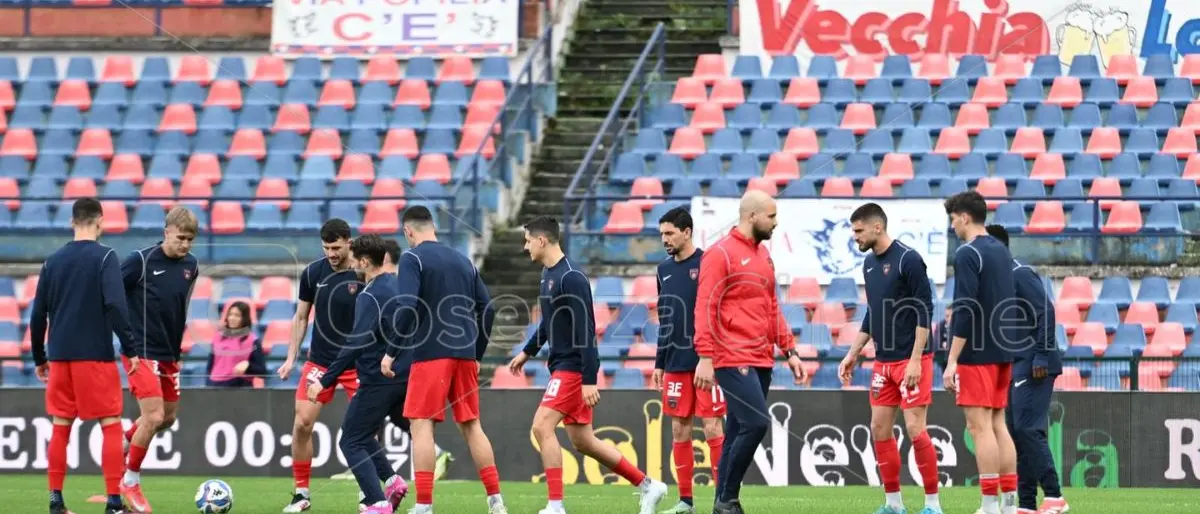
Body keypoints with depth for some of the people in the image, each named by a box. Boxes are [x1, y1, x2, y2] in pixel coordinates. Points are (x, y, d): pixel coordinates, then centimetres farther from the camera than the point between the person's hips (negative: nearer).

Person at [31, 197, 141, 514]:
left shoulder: (53, 261, 8)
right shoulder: (105, 258, -6)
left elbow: (37, 315, 10)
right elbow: (115, 306, -18)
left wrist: (39, 358, 19)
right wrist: (131, 349, -14)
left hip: (60, 357, 5)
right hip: (95, 357, -5)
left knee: (60, 428, 11)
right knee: (111, 426, 0)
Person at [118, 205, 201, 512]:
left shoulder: (190, 266, 4)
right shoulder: (140, 261, -15)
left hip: (170, 354, 7)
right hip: (142, 352, -7)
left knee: (168, 418, 13)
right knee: (154, 416, -13)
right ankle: (130, 482, 3)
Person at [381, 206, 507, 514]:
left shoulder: (413, 258, -3)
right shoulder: (462, 260, 16)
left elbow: (407, 307, -15)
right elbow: (487, 309, 15)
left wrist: (391, 352, -10)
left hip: (430, 353, -6)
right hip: (465, 355, 6)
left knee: (421, 424, -5)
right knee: (471, 425, 12)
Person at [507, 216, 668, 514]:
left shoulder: (571, 278, -18)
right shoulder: (548, 274, 11)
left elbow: (585, 330, -21)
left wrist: (589, 380, -23)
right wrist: (527, 352, 30)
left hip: (574, 366, -10)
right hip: (562, 365, 10)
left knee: (542, 427, -15)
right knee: (583, 441, 11)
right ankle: (648, 486, 20)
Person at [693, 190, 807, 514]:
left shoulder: (763, 254, 17)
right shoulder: (721, 254, -8)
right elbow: (705, 308, -12)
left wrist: (789, 351, 18)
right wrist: (705, 357, -18)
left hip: (761, 361, 8)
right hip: (734, 359, -8)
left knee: (738, 433, 8)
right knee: (755, 423, -17)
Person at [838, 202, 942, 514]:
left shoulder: (908, 260, -13)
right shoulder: (869, 263, 12)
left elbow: (925, 312, -15)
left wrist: (915, 360, -19)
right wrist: (854, 354, 19)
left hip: (911, 360, -8)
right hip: (883, 361, 8)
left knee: (915, 429, -10)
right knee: (879, 429, 6)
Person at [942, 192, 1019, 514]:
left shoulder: (968, 254, -13)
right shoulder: (1002, 252, 14)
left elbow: (966, 309, -19)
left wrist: (952, 360, -18)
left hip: (976, 354, -9)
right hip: (1002, 352, 9)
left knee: (980, 426, -7)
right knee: (997, 424, 11)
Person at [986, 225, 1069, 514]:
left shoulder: (1020, 274, -11)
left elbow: (1046, 311, -18)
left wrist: (1042, 356, -21)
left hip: (1033, 365, -10)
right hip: (1015, 365, 10)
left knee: (1028, 429, -14)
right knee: (1017, 432, 6)